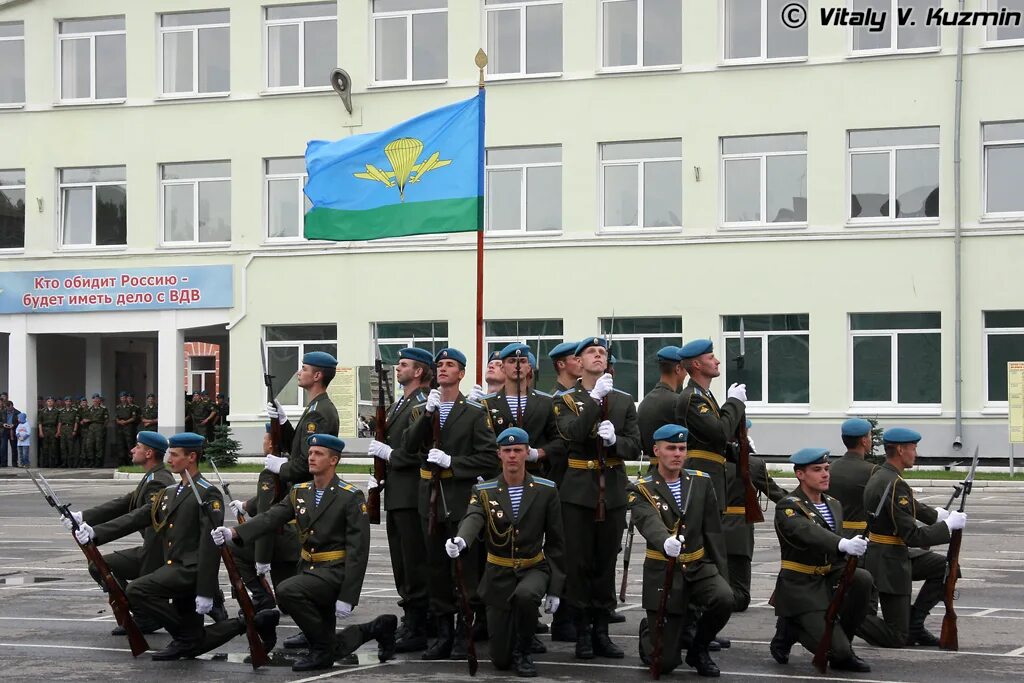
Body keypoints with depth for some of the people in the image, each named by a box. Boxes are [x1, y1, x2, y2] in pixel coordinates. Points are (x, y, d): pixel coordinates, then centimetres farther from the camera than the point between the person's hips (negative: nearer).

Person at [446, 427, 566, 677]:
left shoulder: (546, 490, -4)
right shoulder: (484, 492, -4)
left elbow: (555, 542, 1)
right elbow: (472, 519, -26)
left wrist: (555, 589, -2)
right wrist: (460, 540, -51)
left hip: (534, 569, -1)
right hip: (499, 575, 1)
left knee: (526, 595, -39)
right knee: (501, 660, 0)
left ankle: (523, 652, -11)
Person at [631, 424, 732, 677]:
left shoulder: (701, 482, 5)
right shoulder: (642, 491, -7)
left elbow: (713, 532, 7)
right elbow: (650, 524, -28)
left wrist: (721, 575, 2)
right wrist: (665, 542, -51)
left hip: (699, 567, 3)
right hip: (663, 572, -3)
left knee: (724, 599, -31)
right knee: (664, 663, -6)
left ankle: (698, 649, 0)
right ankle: (649, 630, 31)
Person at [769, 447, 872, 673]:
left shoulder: (834, 505, 11)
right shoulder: (788, 507, -13)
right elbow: (809, 534, -34)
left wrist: (853, 547, 1)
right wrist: (843, 544, -49)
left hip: (829, 577, 7)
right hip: (802, 587, -7)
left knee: (862, 578, -26)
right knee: (838, 651, -19)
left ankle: (842, 652, -7)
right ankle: (789, 629, 11)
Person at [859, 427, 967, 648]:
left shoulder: (880, 474, 6)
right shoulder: (895, 484, -24)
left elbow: (910, 505, 19)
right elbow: (912, 536, -24)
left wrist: (940, 514, 5)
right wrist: (949, 525, -15)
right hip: (889, 563, -10)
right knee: (897, 638, -2)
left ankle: (914, 622, 15)